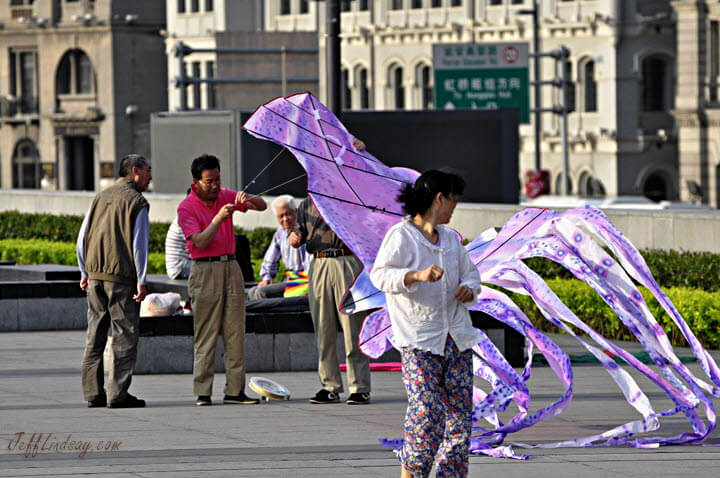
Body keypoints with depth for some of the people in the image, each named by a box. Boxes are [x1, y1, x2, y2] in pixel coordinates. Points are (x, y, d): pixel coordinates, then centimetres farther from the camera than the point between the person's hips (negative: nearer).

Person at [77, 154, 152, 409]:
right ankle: (118, 394, -6)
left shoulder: (100, 198, 12)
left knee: (95, 335, 10)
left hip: (95, 276, 6)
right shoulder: (137, 201, -6)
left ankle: (93, 393, 11)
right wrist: (141, 281, -9)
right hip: (121, 277, -6)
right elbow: (139, 244, -11)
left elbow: (82, 238, 13)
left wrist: (85, 273, 19)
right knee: (125, 335, -2)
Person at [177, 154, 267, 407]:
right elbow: (200, 242, -16)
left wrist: (247, 198, -12)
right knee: (206, 334, -7)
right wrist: (219, 218, -27)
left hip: (231, 267, 5)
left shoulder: (225, 196, 10)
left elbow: (262, 206, 10)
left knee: (235, 332, 2)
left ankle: (235, 390, 3)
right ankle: (202, 393, -7)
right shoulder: (186, 207, -6)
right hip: (205, 270, -5)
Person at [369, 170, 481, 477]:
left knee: (460, 412, 3)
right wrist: (417, 275, -32)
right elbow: (379, 274, -17)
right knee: (426, 413, -13)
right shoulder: (401, 235, -6)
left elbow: (470, 273, 26)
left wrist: (469, 289, 3)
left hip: (456, 338, 7)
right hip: (419, 341, -7)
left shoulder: (450, 238, 17)